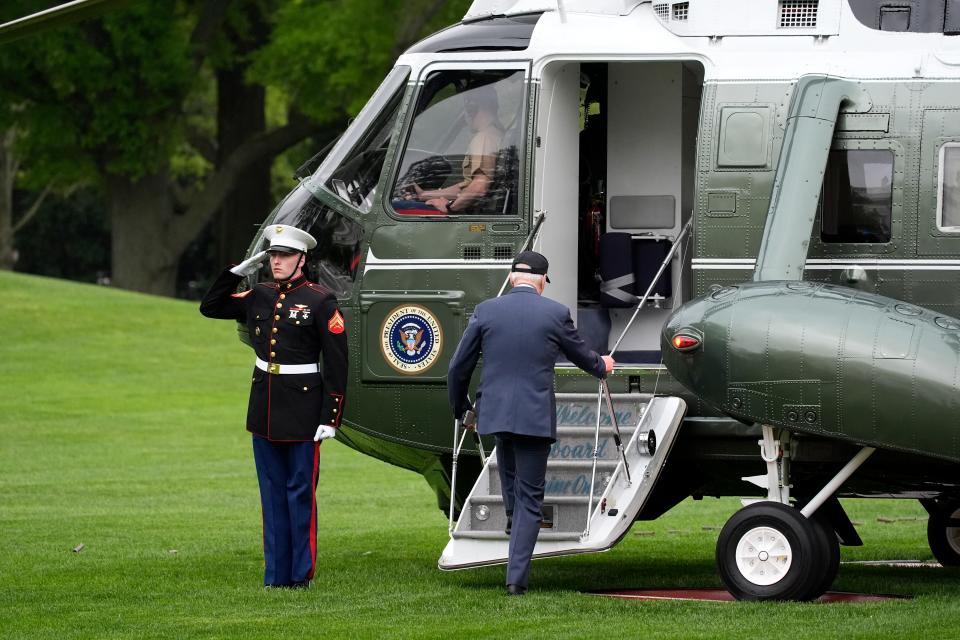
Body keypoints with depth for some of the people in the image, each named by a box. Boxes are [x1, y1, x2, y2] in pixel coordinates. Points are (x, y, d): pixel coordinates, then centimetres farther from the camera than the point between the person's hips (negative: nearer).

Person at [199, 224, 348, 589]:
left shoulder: (321, 302, -9)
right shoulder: (259, 297, 8)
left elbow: (337, 364, -10)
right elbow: (210, 307, 17)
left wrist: (330, 418, -14)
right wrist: (239, 271, 5)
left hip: (302, 412, -6)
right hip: (264, 408, 6)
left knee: (300, 492, -1)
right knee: (272, 493, 9)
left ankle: (301, 573, 6)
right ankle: (276, 574, 13)